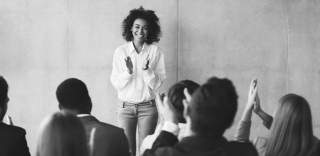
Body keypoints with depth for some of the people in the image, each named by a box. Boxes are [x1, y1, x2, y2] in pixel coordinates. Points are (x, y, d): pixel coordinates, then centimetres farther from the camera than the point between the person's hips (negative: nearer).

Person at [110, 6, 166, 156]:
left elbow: (157, 83, -4)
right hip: (126, 107, 0)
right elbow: (116, 83, -3)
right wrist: (128, 71, -20)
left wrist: (147, 70, -20)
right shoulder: (120, 51, -3)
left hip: (148, 107, 0)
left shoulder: (155, 51, -3)